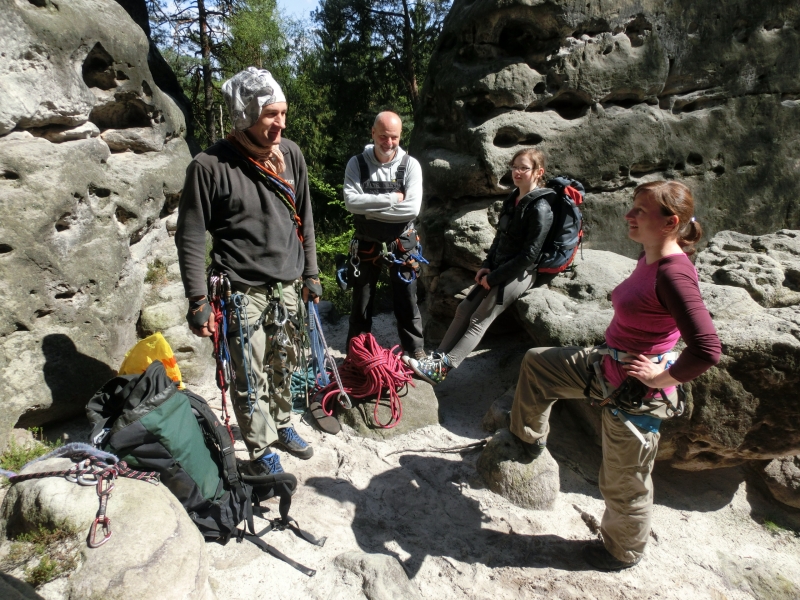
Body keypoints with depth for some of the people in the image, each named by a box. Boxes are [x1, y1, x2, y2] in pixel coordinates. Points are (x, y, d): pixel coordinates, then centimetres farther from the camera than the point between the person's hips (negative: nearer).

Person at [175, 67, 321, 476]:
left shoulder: (290, 154, 3)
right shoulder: (210, 166, -13)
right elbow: (190, 237, -10)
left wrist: (310, 274, 12)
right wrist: (198, 301, -12)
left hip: (286, 285, 5)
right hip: (242, 290, -5)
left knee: (283, 365, 19)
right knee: (251, 378, 4)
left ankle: (281, 425, 42)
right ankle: (262, 453, 24)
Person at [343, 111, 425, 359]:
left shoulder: (410, 165, -7)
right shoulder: (357, 163, -6)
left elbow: (413, 208, -19)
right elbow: (351, 201, -19)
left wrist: (370, 207, -18)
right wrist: (391, 199, -21)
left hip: (402, 244, 0)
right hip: (366, 244, 1)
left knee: (407, 301, 10)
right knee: (361, 303, 13)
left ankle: (415, 350, 29)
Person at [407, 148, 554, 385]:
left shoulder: (540, 208, -16)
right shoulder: (512, 199, 10)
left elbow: (529, 255, -19)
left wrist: (494, 277, -16)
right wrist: (486, 266, 2)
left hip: (521, 273, -8)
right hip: (498, 269, 8)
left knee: (479, 320, -13)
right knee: (463, 310, -2)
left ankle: (440, 369, -14)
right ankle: (437, 358, -1)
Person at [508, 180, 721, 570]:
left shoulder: (674, 275, -28)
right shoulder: (650, 257, 0)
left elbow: (707, 350, -35)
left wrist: (662, 378, -20)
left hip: (636, 391, -9)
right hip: (608, 364, 9)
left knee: (624, 482, 13)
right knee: (537, 362, 19)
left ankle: (624, 552, 42)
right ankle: (529, 437, 40)